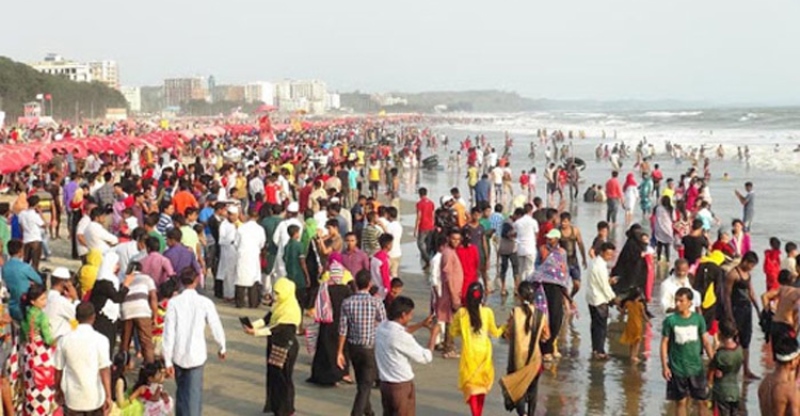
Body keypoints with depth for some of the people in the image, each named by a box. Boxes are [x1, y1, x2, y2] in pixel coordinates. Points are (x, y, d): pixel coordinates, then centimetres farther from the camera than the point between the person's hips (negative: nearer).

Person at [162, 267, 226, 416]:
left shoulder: (174, 302, -7)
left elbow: (169, 332, -8)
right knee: (194, 393, 2)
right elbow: (216, 327, -2)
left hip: (178, 355, 1)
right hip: (196, 354, -1)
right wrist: (222, 348, 17)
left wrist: (168, 361, -3)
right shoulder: (205, 302, -8)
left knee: (181, 391, 20)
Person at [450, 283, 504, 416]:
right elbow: (495, 333, 2)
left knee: (471, 384, 5)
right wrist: (504, 327, 21)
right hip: (484, 353, 2)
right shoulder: (487, 312, -10)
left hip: (469, 353, -2)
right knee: (482, 383, 20)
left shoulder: (461, 312, -11)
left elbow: (453, 332, 0)